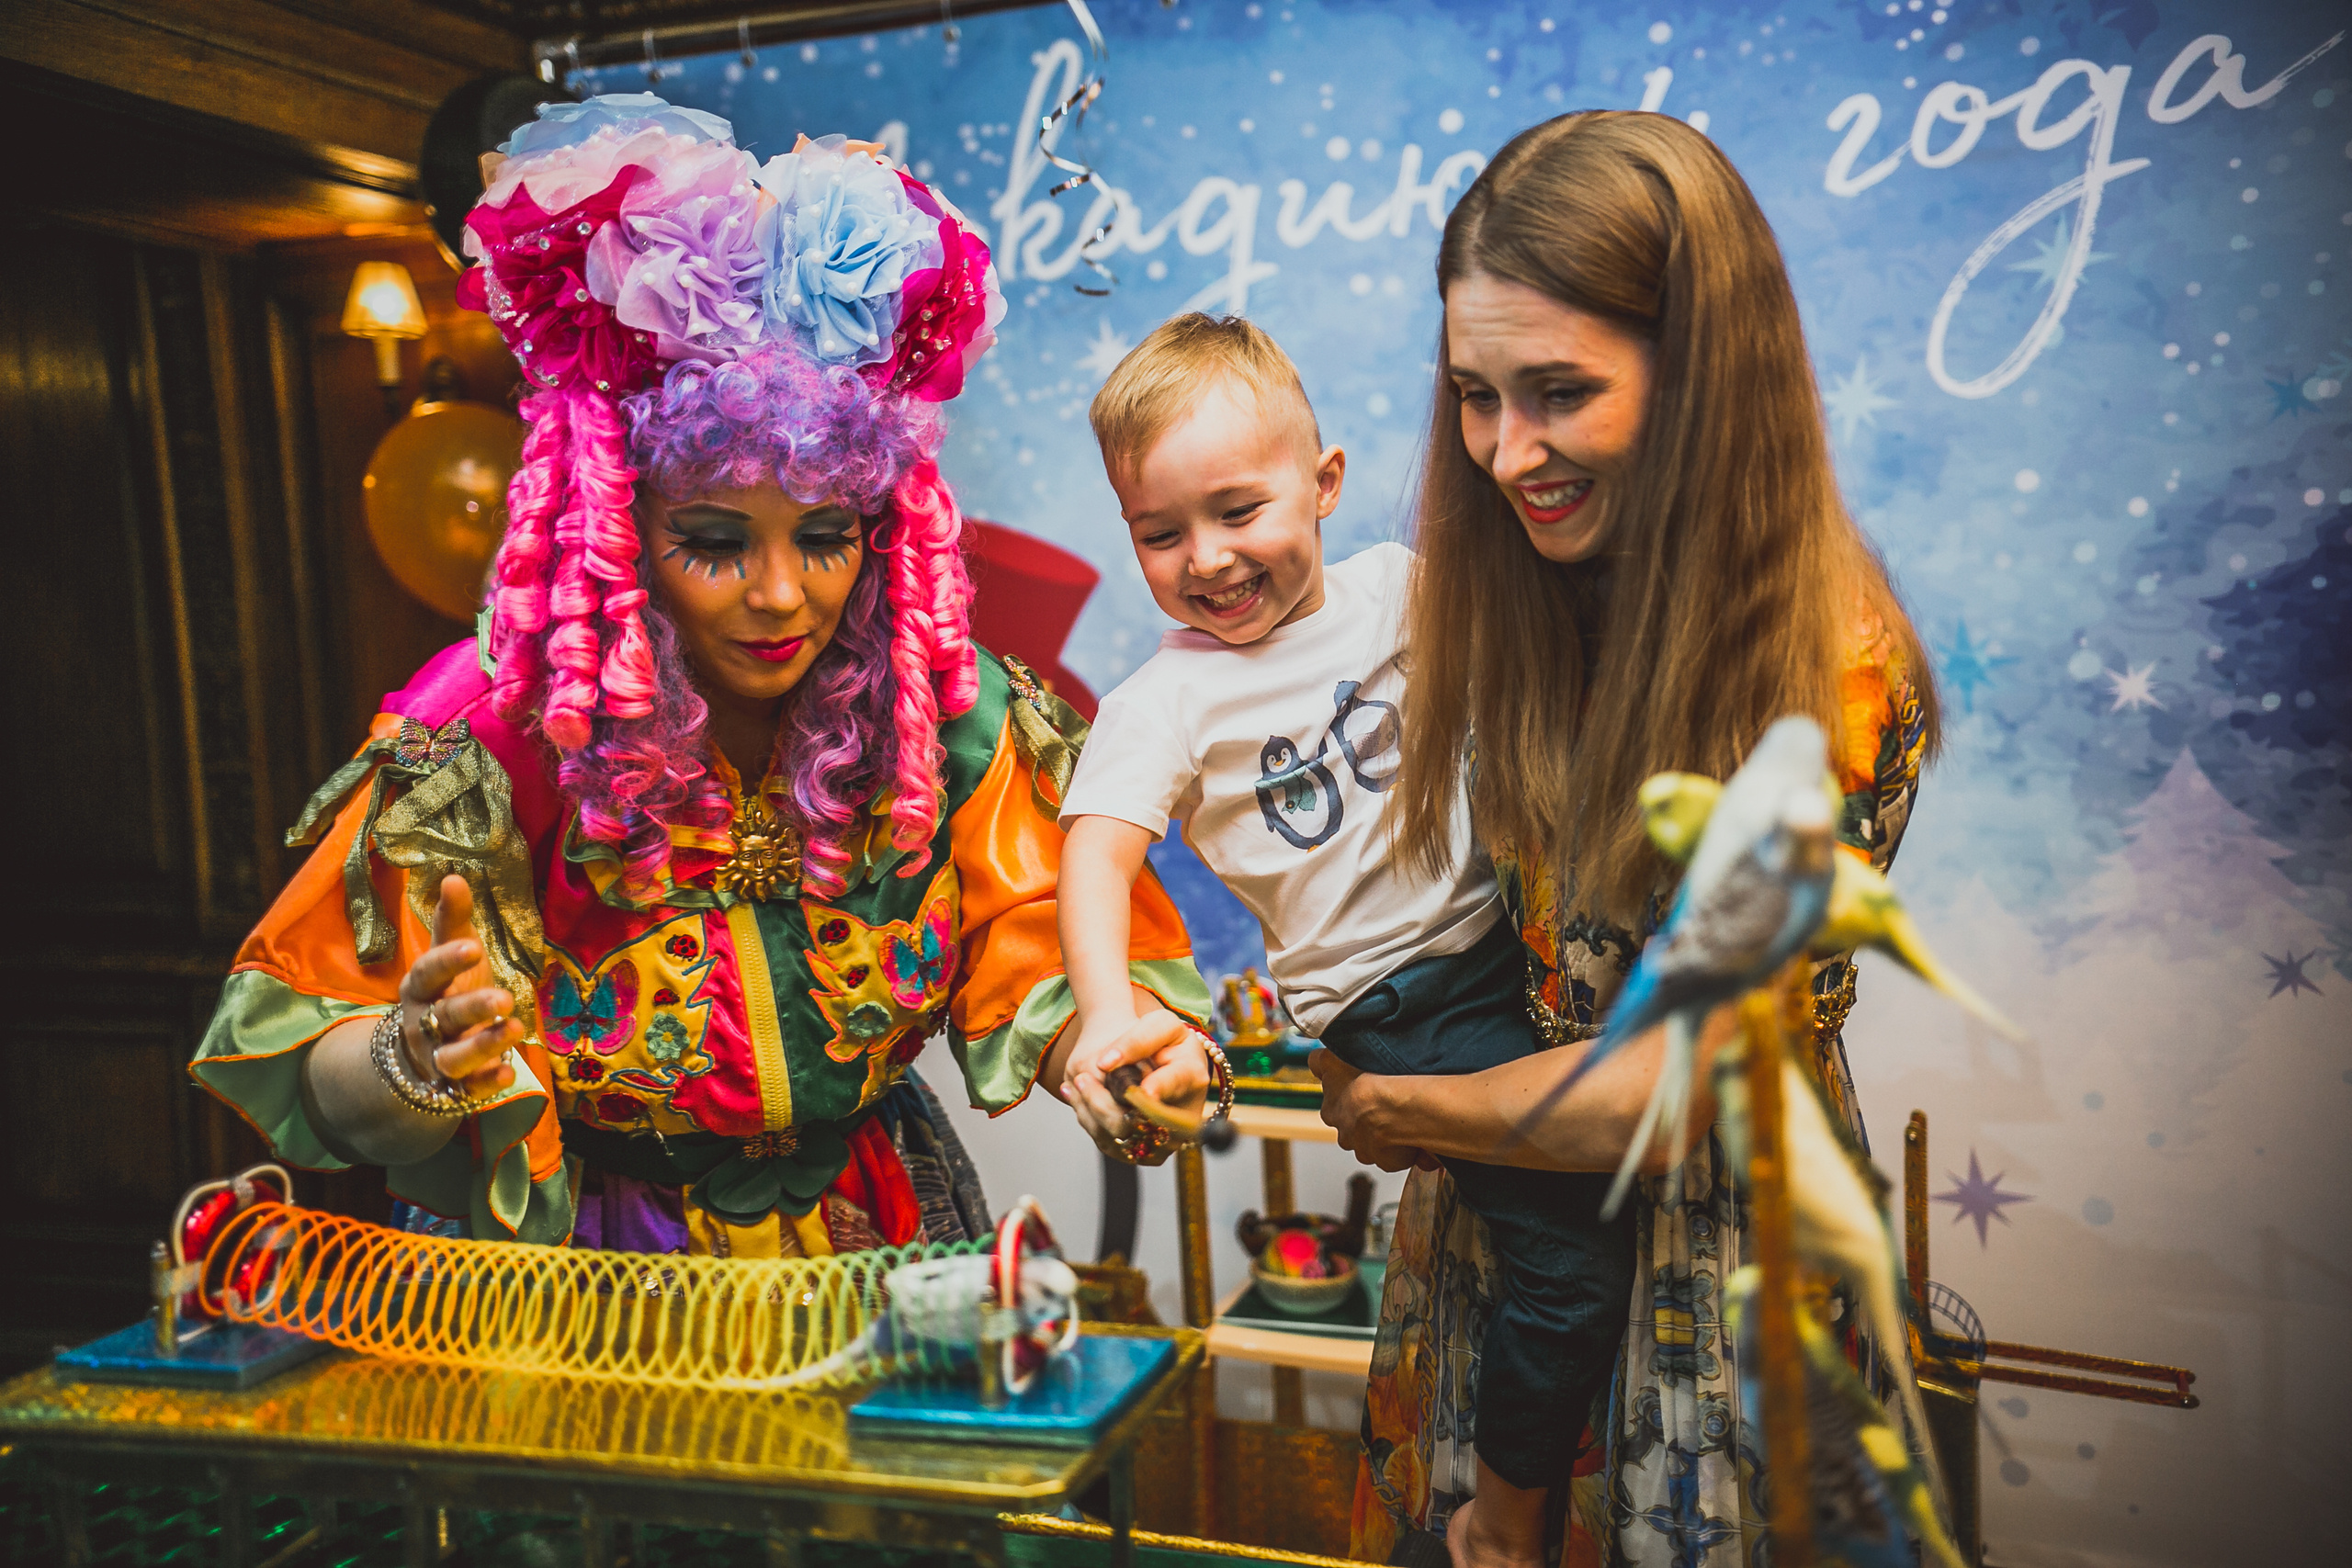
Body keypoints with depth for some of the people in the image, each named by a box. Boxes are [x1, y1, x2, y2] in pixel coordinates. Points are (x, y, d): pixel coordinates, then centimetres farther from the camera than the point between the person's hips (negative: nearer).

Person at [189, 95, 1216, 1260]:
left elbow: (1034, 966, -4)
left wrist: (1112, 1039, -25)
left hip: (873, 1251, 2)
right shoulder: (481, 752, -15)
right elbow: (337, 1109, -9)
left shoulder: (950, 714, -8)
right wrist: (420, 1064, -30)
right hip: (566, 1285, -1)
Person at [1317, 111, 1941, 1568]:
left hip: (1711, 1261, -4)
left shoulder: (1837, 676, -24)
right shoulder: (1502, 590, -9)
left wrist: (1395, 1108, -11)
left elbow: (1674, 1082, -23)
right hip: (1488, 1221, 5)